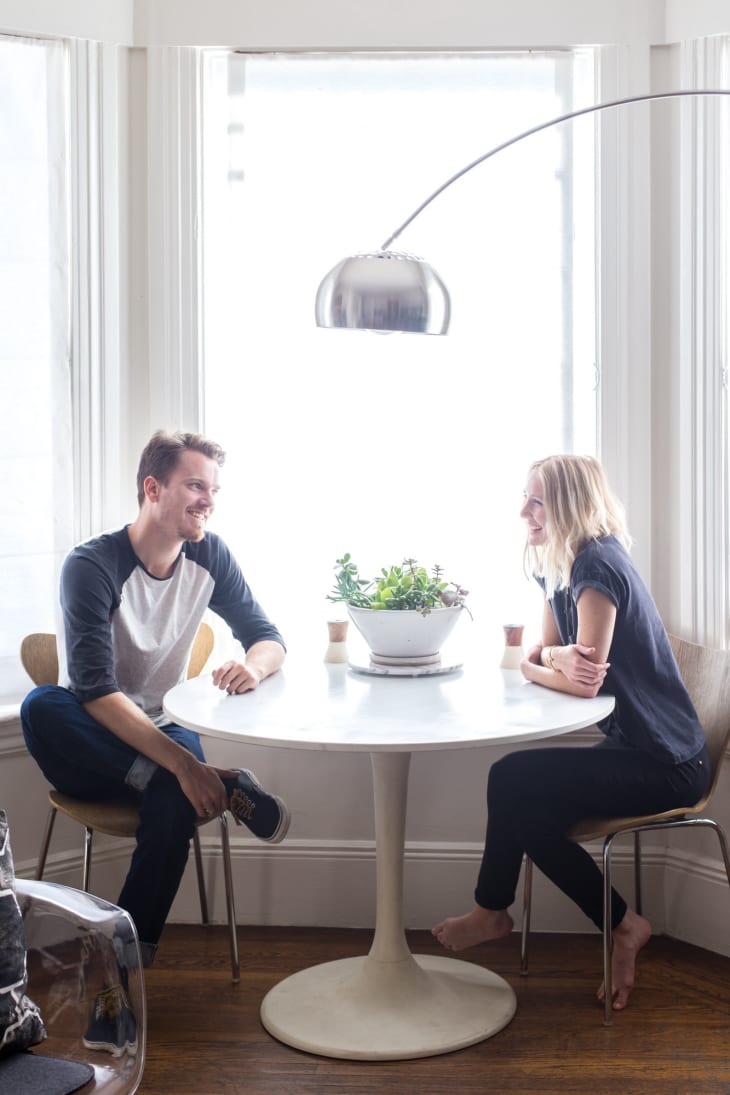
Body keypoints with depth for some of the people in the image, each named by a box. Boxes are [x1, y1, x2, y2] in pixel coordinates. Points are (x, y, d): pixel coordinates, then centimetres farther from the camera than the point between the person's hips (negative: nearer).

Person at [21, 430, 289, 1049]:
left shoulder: (209, 557, -2)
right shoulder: (92, 566, -18)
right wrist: (185, 764, -37)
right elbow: (95, 692, -27)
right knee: (41, 708, -36)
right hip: (91, 750, -2)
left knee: (175, 798, -33)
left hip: (164, 734, 2)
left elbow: (269, 638, 1)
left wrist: (253, 666, -26)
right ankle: (224, 786, -35)